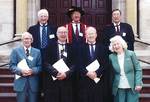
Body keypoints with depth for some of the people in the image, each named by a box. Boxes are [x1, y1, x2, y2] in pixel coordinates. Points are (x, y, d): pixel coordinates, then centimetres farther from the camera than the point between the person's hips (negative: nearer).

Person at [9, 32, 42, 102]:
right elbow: (12, 66, 0)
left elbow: (40, 66, 5)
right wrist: (21, 71, -17)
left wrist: (33, 71, -15)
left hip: (33, 83, 2)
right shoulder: (15, 51, 6)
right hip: (21, 83, -1)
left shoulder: (37, 52, 10)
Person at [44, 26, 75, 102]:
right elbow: (46, 63, -2)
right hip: (52, 81, -1)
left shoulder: (71, 48, 10)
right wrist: (56, 73, -15)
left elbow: (74, 64, 2)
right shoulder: (50, 46, 6)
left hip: (67, 81, 1)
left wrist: (66, 74, -14)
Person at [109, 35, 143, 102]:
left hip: (132, 87, -1)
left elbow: (138, 69, -1)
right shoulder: (111, 57, 3)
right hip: (119, 88, 1)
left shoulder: (131, 54, -1)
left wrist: (138, 84, -9)